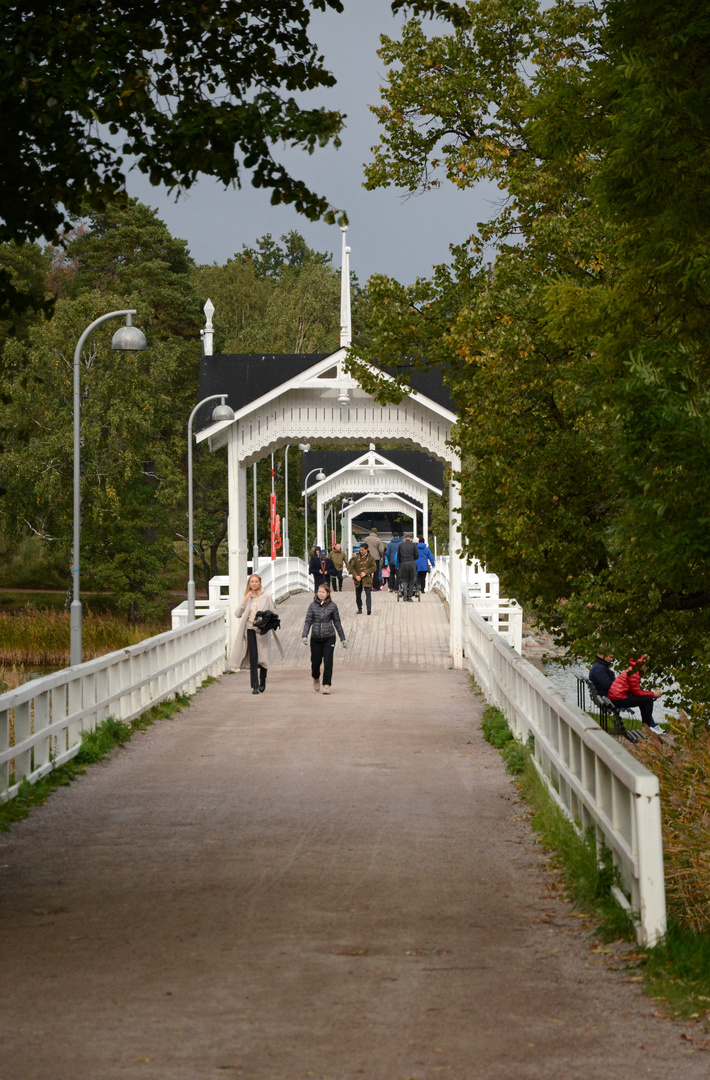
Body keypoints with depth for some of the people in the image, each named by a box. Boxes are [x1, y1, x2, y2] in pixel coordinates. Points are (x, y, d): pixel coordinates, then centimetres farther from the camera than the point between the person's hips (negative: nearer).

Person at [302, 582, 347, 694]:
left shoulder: (332, 605, -1)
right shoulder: (313, 605, 1)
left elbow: (337, 623, 6)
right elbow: (308, 621, 1)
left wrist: (343, 639, 10)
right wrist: (304, 636, -12)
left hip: (329, 638, -1)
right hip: (315, 638, 1)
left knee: (328, 662, -7)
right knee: (315, 661, 6)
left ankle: (326, 685, 0)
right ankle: (316, 678, 35)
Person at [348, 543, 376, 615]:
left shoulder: (370, 558, 1)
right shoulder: (356, 558, 4)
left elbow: (374, 567, -1)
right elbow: (352, 567, 5)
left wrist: (365, 572, -13)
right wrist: (356, 575, -10)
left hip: (367, 579, -3)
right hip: (358, 579, 3)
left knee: (368, 594, -14)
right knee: (358, 595, 9)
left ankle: (369, 608, -21)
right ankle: (359, 609, 21)